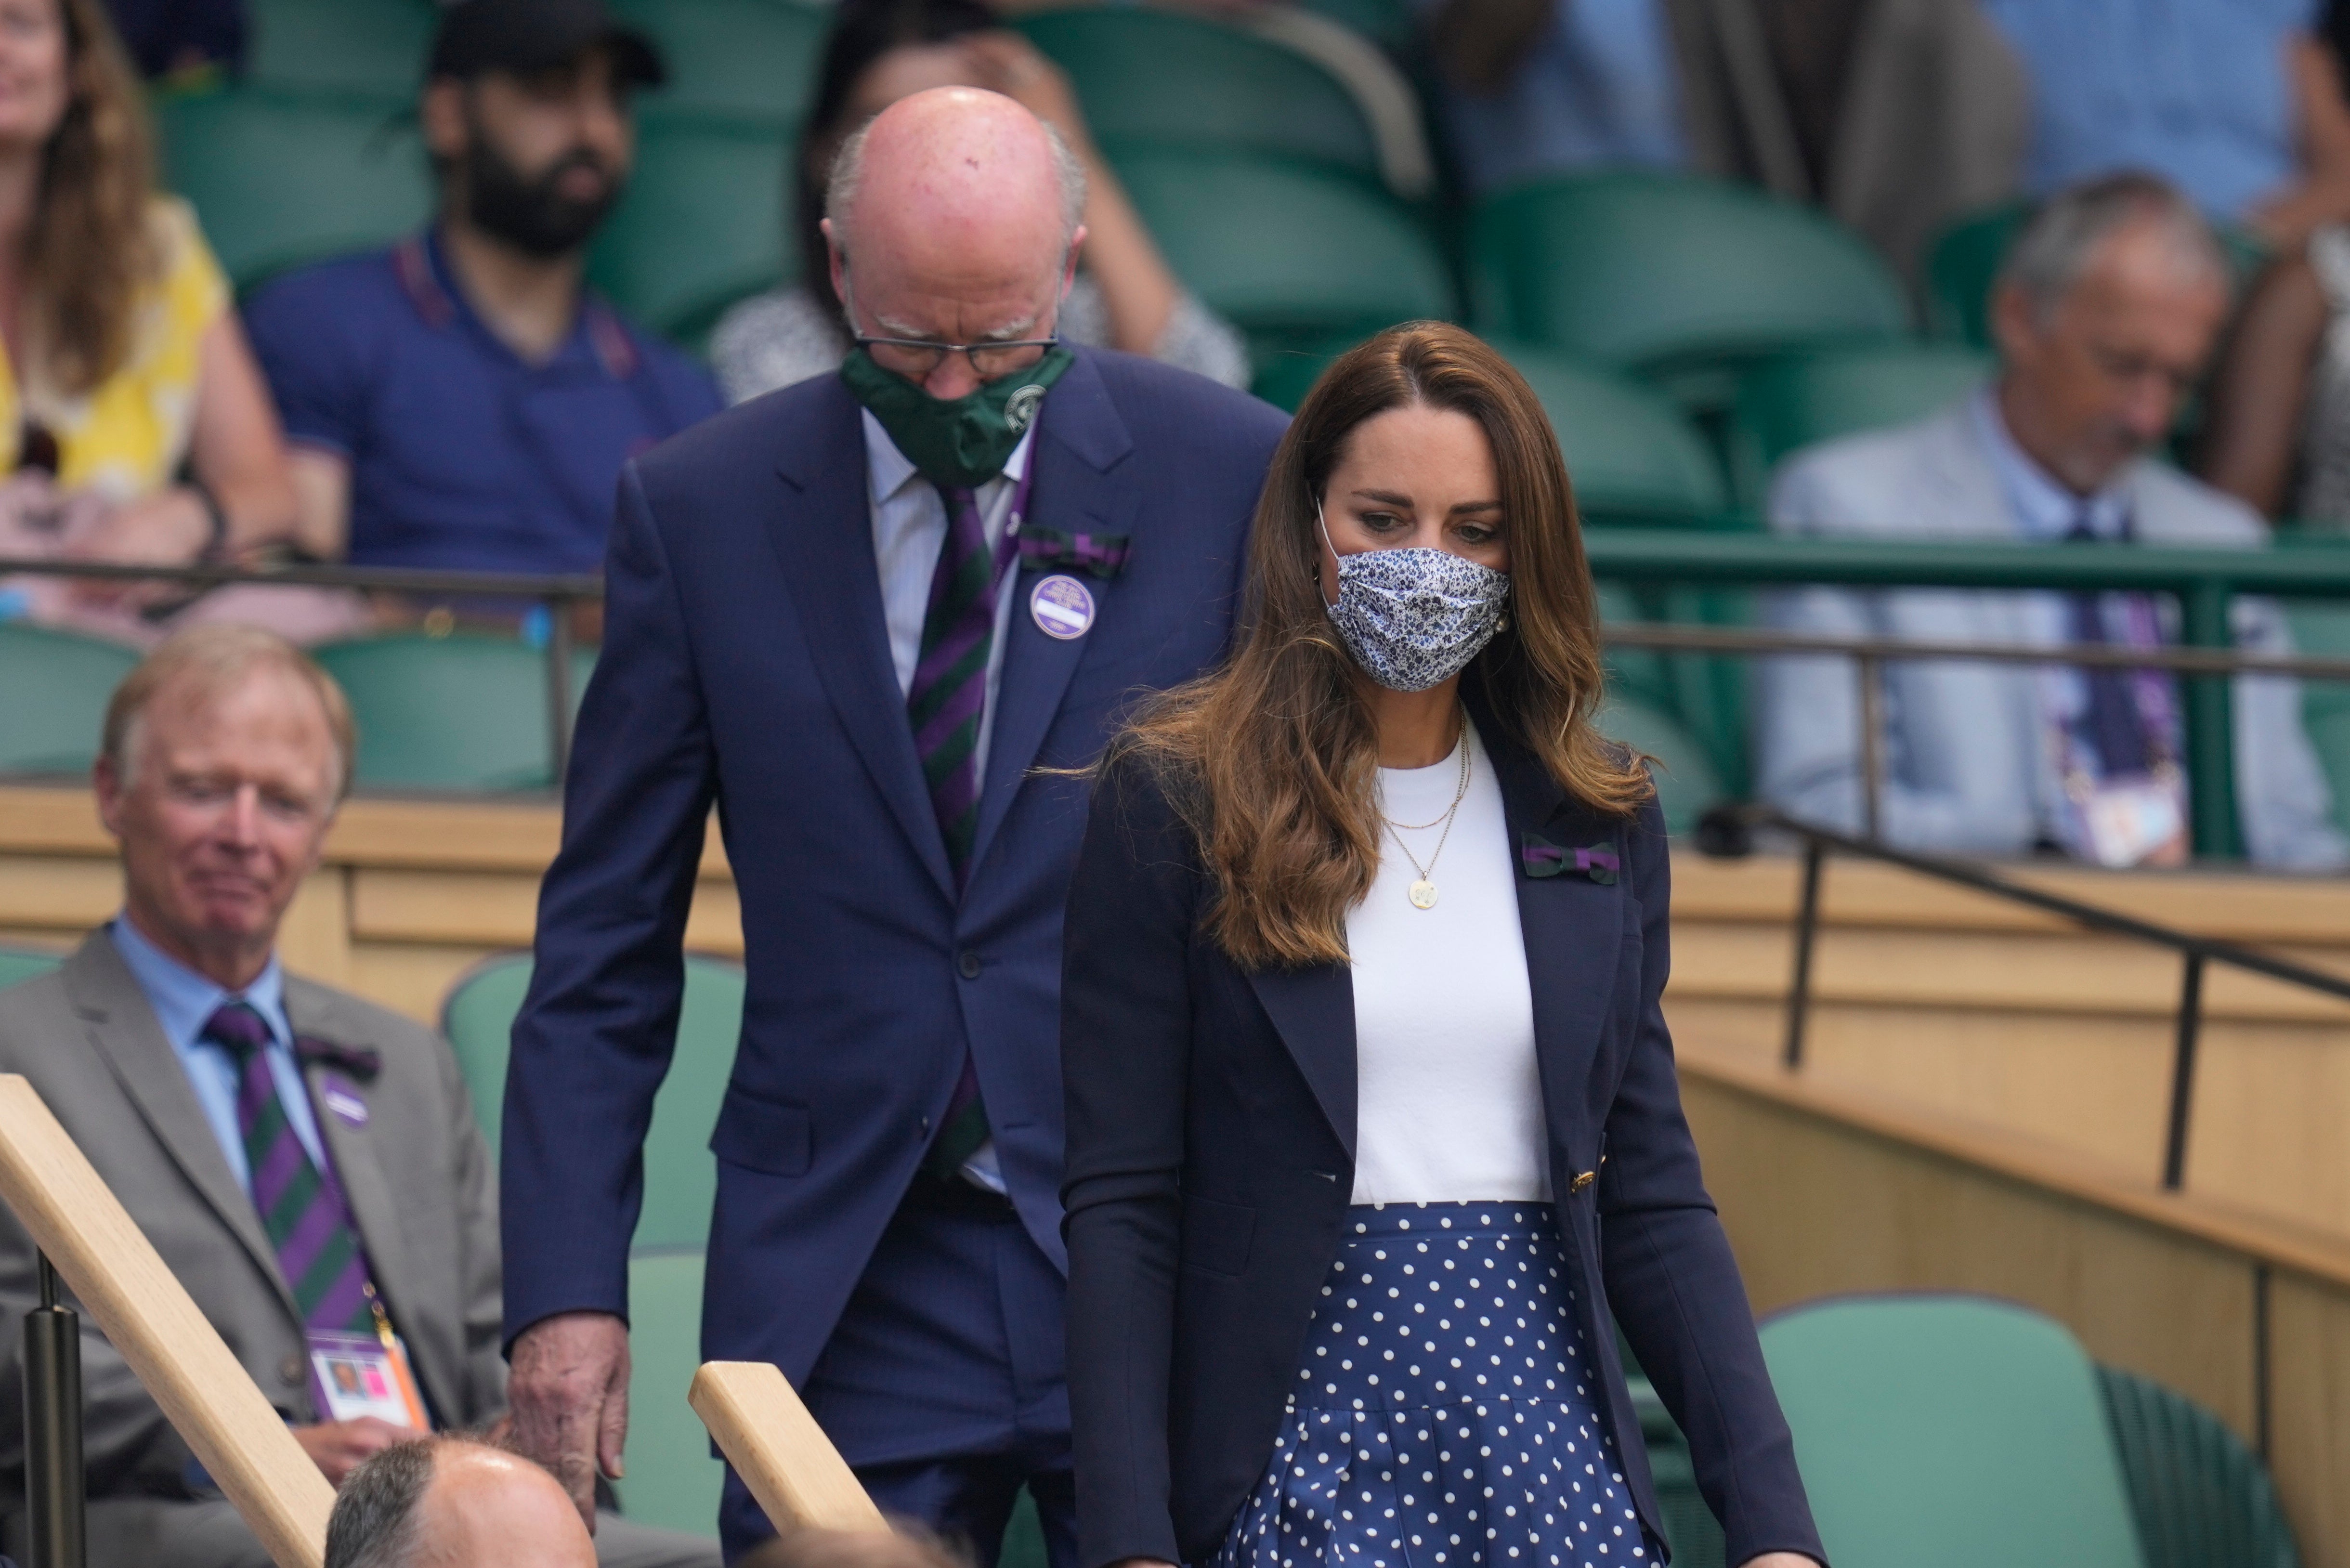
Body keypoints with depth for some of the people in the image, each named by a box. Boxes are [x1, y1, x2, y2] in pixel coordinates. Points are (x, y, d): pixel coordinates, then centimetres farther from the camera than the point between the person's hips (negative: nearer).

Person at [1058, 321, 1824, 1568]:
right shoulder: (1174, 802, 0)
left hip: (1552, 1449, 3)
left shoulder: (1597, 823, 11)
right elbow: (1119, 1206, -3)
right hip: (1299, 1453, -3)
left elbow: (1653, 1200, 11)